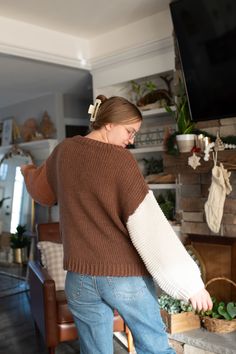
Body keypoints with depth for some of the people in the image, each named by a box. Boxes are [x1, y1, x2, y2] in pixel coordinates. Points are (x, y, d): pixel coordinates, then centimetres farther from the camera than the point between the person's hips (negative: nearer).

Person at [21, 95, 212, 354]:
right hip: (126, 276, -4)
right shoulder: (121, 160, -15)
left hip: (81, 277, 5)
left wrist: (28, 172, 46)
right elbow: (151, 227, -21)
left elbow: (41, 190, 23)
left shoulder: (63, 151, 2)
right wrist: (190, 281, -18)